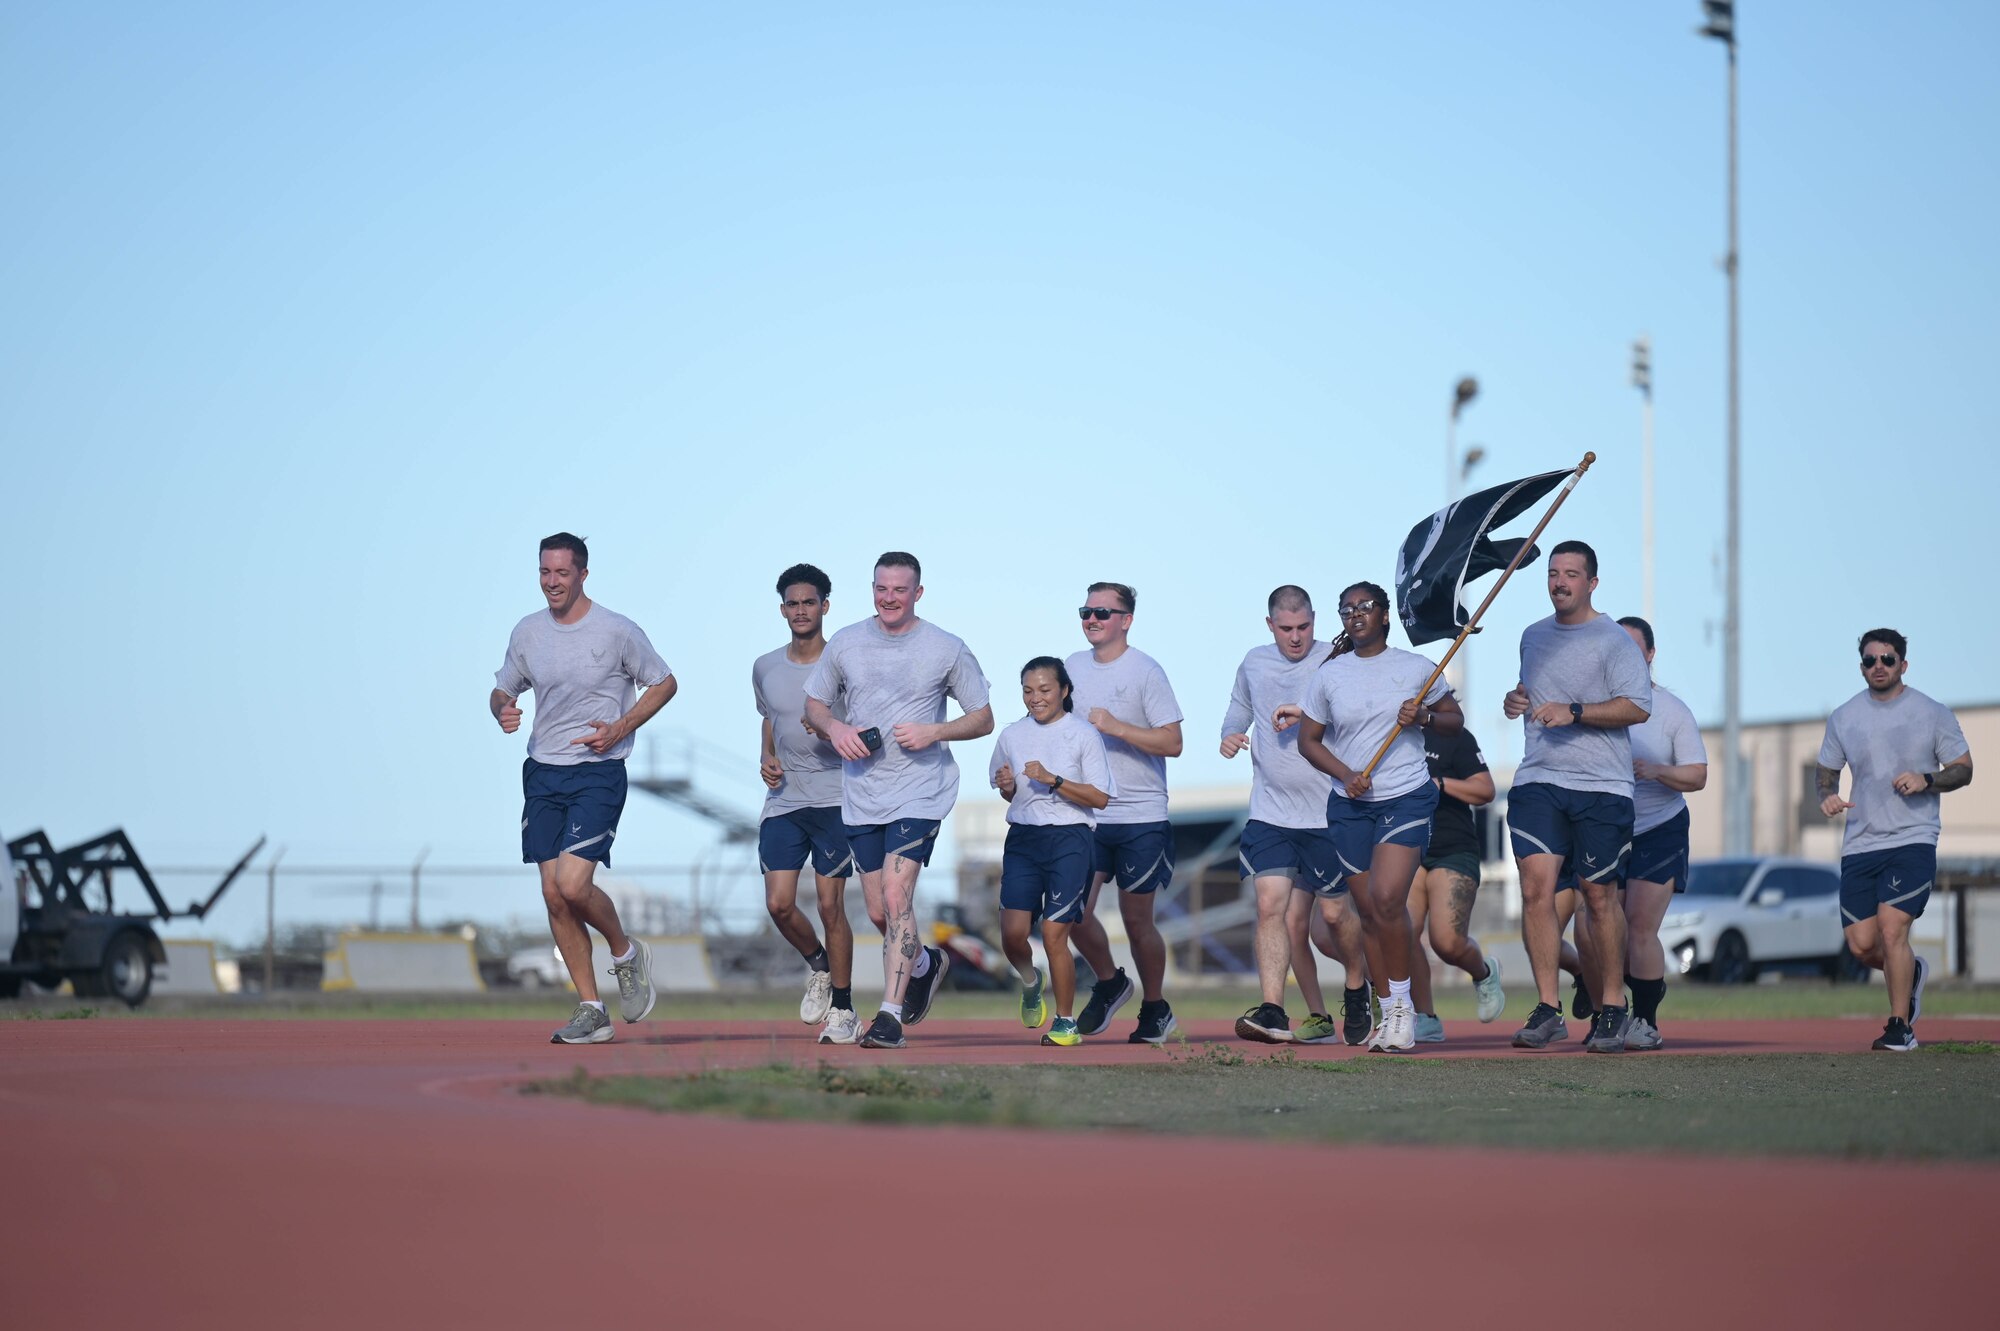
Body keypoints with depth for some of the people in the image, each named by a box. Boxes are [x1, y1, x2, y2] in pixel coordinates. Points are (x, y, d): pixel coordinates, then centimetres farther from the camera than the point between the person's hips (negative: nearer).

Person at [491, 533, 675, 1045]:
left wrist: (621, 728, -10)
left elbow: (664, 683, 3)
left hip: (599, 772, -5)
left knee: (572, 884, -18)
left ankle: (626, 953, 13)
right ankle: (590, 1011, 10)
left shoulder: (617, 632, -7)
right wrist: (503, 710, -5)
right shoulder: (527, 632, 7)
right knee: (553, 893, 1)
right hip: (543, 772, 5)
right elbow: (503, 690, 19)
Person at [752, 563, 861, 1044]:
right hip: (782, 802, 4)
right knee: (779, 904, -5)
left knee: (831, 904, -6)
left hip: (835, 800, -4)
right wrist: (768, 760, 8)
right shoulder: (765, 668, 10)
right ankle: (818, 965, 25)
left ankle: (844, 1012, 4)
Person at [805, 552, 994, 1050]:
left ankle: (890, 1015, -19)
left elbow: (984, 719, 4)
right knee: (879, 912, 10)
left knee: (896, 893, -19)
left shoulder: (947, 650, -1)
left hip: (920, 790, -4)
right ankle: (925, 963, 42)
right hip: (860, 795, 4)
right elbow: (813, 704, 16)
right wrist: (834, 728, -6)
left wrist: (935, 732, -13)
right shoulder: (845, 643, 6)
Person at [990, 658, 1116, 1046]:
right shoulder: (1013, 735, 10)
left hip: (1069, 840, -4)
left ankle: (1066, 1021, 7)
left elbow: (1100, 797, -6)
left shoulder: (1083, 734, -2)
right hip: (1023, 839, 4)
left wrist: (1053, 780, -16)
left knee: (1054, 934, -9)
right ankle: (1030, 982, 25)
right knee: (1013, 932, -10)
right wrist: (1008, 787, -1)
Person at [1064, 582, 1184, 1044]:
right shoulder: (1073, 667, 9)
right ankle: (1109, 983, 22)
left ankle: (1155, 1008, 21)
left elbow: (1172, 743, -12)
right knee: (1075, 913, -5)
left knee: (1136, 919, 2)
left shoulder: (1145, 671, -7)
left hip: (1140, 818, -4)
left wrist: (1115, 727, -21)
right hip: (1086, 814, 4)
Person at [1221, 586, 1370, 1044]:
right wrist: (1231, 734, 4)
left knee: (1333, 911, 5)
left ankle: (1357, 986, 33)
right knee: (1272, 905, -11)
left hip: (1326, 813, -3)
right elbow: (1239, 707, 26)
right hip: (1269, 813, 3)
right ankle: (1272, 1011, -14)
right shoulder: (1254, 663, 9)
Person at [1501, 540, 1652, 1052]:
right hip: (1537, 780, 4)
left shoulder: (1613, 640, -2)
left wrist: (1574, 712, -19)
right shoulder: (1533, 636, 17)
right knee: (1536, 887, -10)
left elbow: (1638, 707, -11)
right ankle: (1547, 1010, -8)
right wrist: (1516, 699, 10)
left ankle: (1611, 1009, 13)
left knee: (1599, 895, 1)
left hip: (1602, 785, -4)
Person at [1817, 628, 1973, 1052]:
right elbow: (1827, 772, 18)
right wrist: (1827, 796, -5)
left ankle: (1900, 1026, -3)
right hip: (1860, 843, 4)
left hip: (1913, 841, -4)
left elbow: (1964, 770, 5)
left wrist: (1927, 780, -15)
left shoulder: (1933, 713, 1)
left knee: (1891, 928, -18)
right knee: (1861, 945, 0)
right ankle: (1911, 972, 34)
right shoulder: (1844, 717, 9)